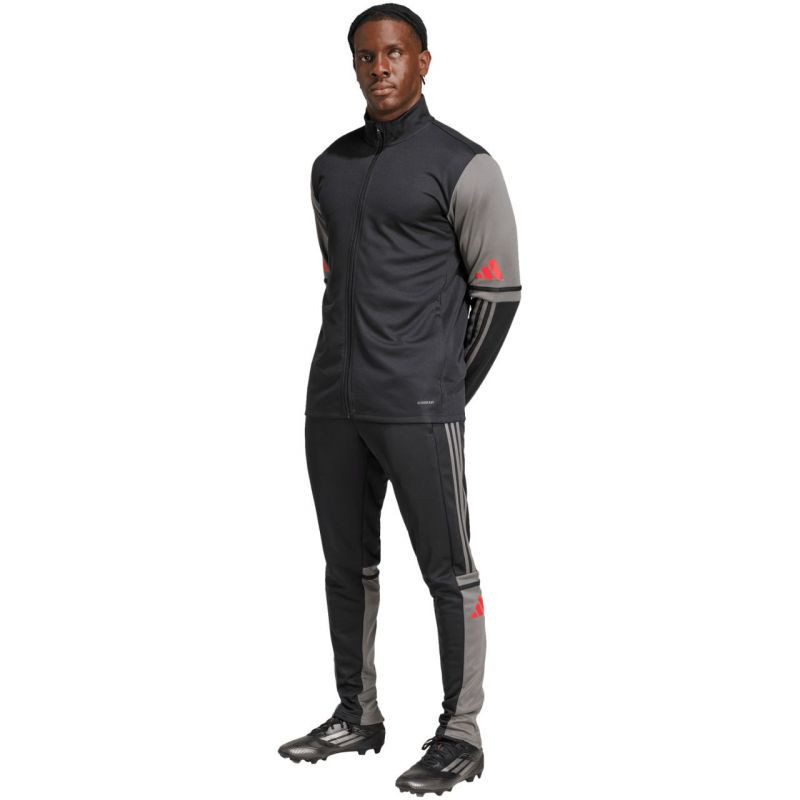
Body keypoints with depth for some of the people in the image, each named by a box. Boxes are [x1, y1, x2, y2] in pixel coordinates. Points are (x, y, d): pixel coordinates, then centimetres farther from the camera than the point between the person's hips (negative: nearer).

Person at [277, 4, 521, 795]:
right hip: (334, 404, 7)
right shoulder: (331, 167, 14)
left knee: (447, 569, -1)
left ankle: (461, 735, 9)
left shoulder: (464, 166, -6)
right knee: (347, 563, 12)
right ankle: (356, 715, 25)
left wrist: (443, 398, -1)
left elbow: (497, 292, -4)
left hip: (419, 408, -6)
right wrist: (351, 380, 16)